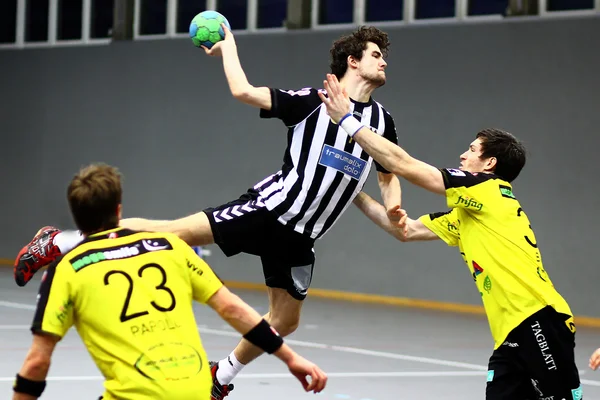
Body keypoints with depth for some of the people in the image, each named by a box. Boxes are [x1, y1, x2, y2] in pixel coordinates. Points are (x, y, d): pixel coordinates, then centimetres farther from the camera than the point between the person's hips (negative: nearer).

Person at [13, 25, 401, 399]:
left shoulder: (381, 119, 11)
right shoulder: (312, 101, -6)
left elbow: (389, 176, 23)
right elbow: (243, 91, -13)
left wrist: (394, 214, 4)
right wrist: (228, 44, -1)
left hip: (300, 235, 6)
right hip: (270, 208, -6)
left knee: (285, 320, 5)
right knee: (174, 232, -15)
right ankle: (59, 242, -5)